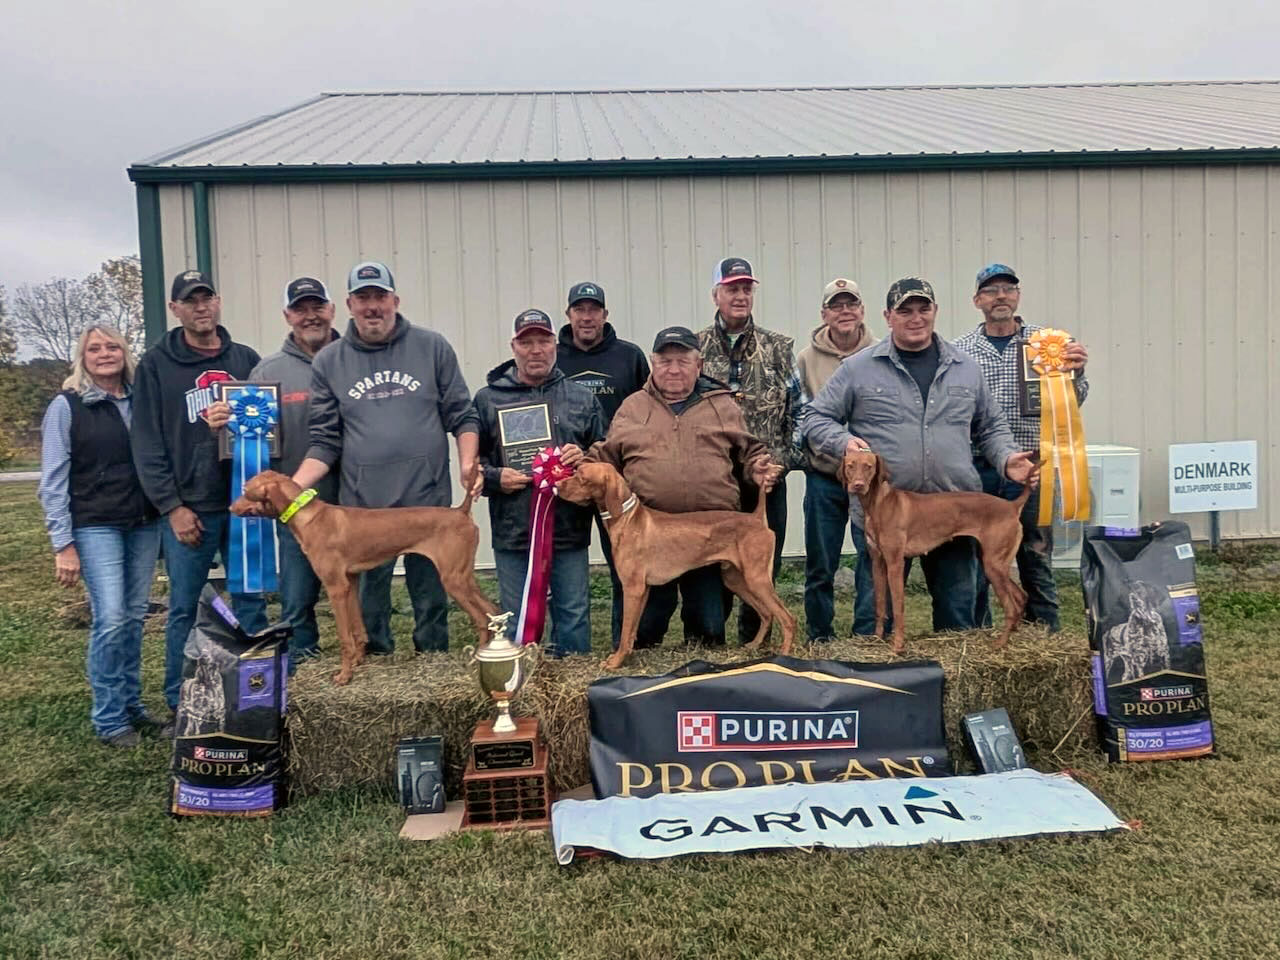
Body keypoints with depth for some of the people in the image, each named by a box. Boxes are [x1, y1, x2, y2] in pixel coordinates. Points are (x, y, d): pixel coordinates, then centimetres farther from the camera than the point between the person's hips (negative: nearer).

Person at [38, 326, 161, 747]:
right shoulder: (67, 406, -2)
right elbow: (53, 480, -4)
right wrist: (63, 544, -9)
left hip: (144, 525, 4)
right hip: (96, 527, -4)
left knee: (135, 617, 8)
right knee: (110, 619, -10)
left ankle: (131, 705, 20)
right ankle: (108, 719, 3)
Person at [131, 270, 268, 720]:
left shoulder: (246, 359, 9)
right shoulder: (156, 364, 1)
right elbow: (147, 443, -3)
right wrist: (171, 505, -10)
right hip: (188, 508, -2)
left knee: (251, 603, 8)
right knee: (184, 609, 5)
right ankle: (179, 706, 17)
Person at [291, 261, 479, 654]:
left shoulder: (432, 348, 4)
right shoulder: (328, 362, 7)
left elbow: (461, 415, 6)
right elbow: (325, 442, 6)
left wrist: (468, 462, -10)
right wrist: (292, 487, -7)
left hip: (428, 502, -1)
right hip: (361, 506, 1)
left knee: (432, 603, 8)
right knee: (367, 608, 8)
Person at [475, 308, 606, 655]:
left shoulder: (581, 398, 8)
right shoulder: (488, 399, 5)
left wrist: (584, 458, -7)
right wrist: (494, 477, -9)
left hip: (569, 528, 1)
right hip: (511, 532, 0)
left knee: (574, 616, 7)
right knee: (516, 622, 10)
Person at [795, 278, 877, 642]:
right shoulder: (807, 359, 3)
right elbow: (800, 414, 6)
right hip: (824, 478, 1)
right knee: (820, 567, 9)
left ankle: (869, 638, 12)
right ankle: (819, 640, 24)